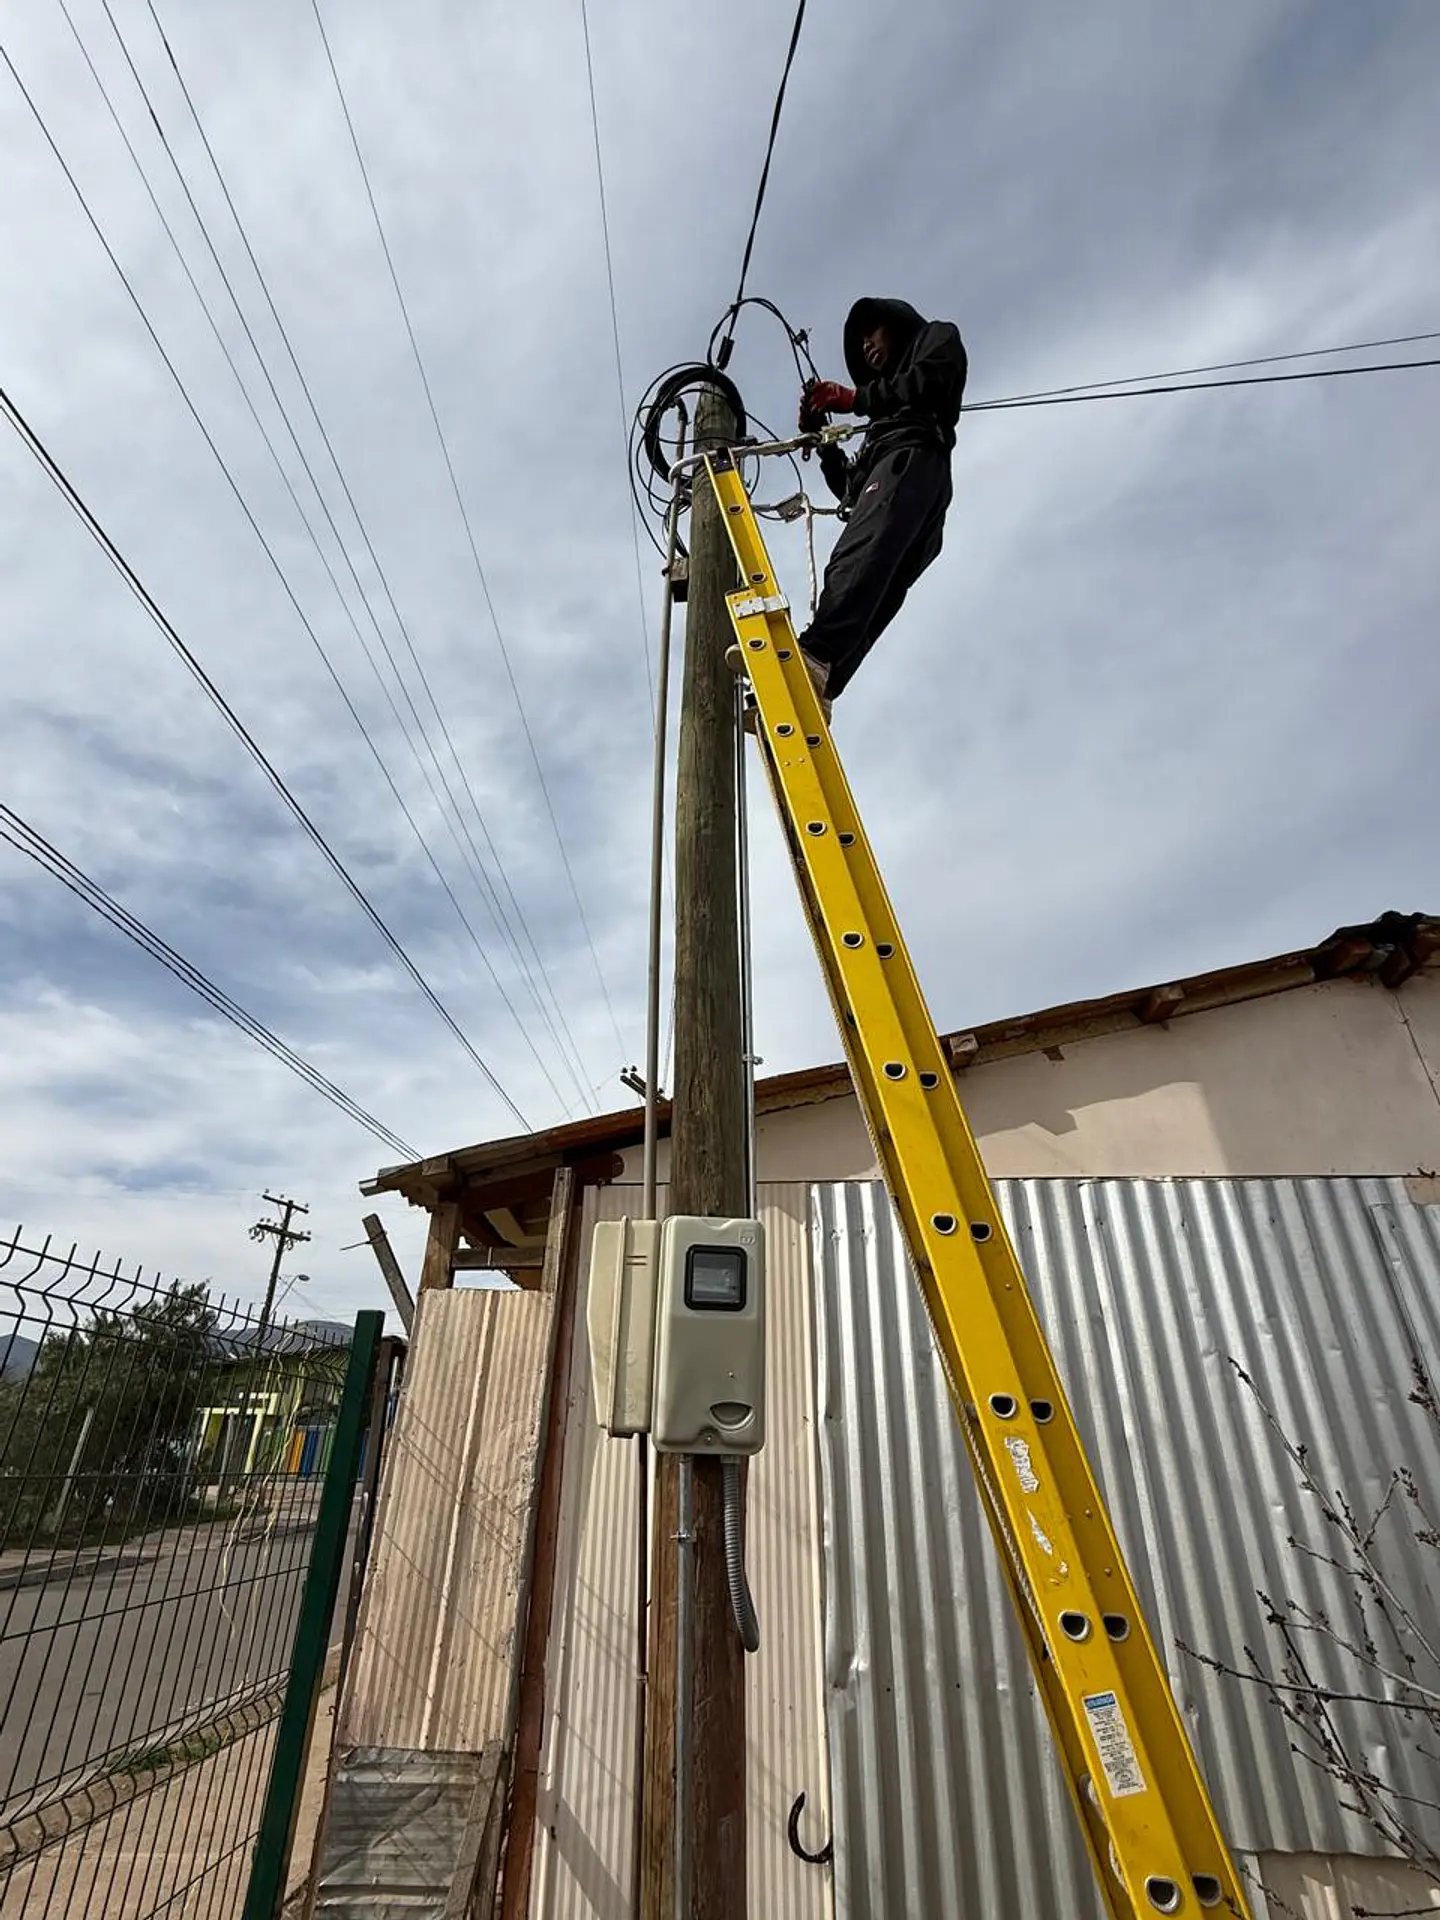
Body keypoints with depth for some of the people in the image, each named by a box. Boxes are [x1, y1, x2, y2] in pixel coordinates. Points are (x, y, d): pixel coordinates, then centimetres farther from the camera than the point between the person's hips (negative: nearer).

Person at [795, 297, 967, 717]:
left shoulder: (937, 337, 30)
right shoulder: (884, 421, 46)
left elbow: (930, 382, 3)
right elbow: (850, 486, 34)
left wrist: (855, 398, 6)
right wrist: (821, 437, 26)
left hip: (913, 458, -8)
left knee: (855, 559, -35)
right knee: (864, 603, -17)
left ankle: (813, 657, -58)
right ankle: (807, 695, -37)